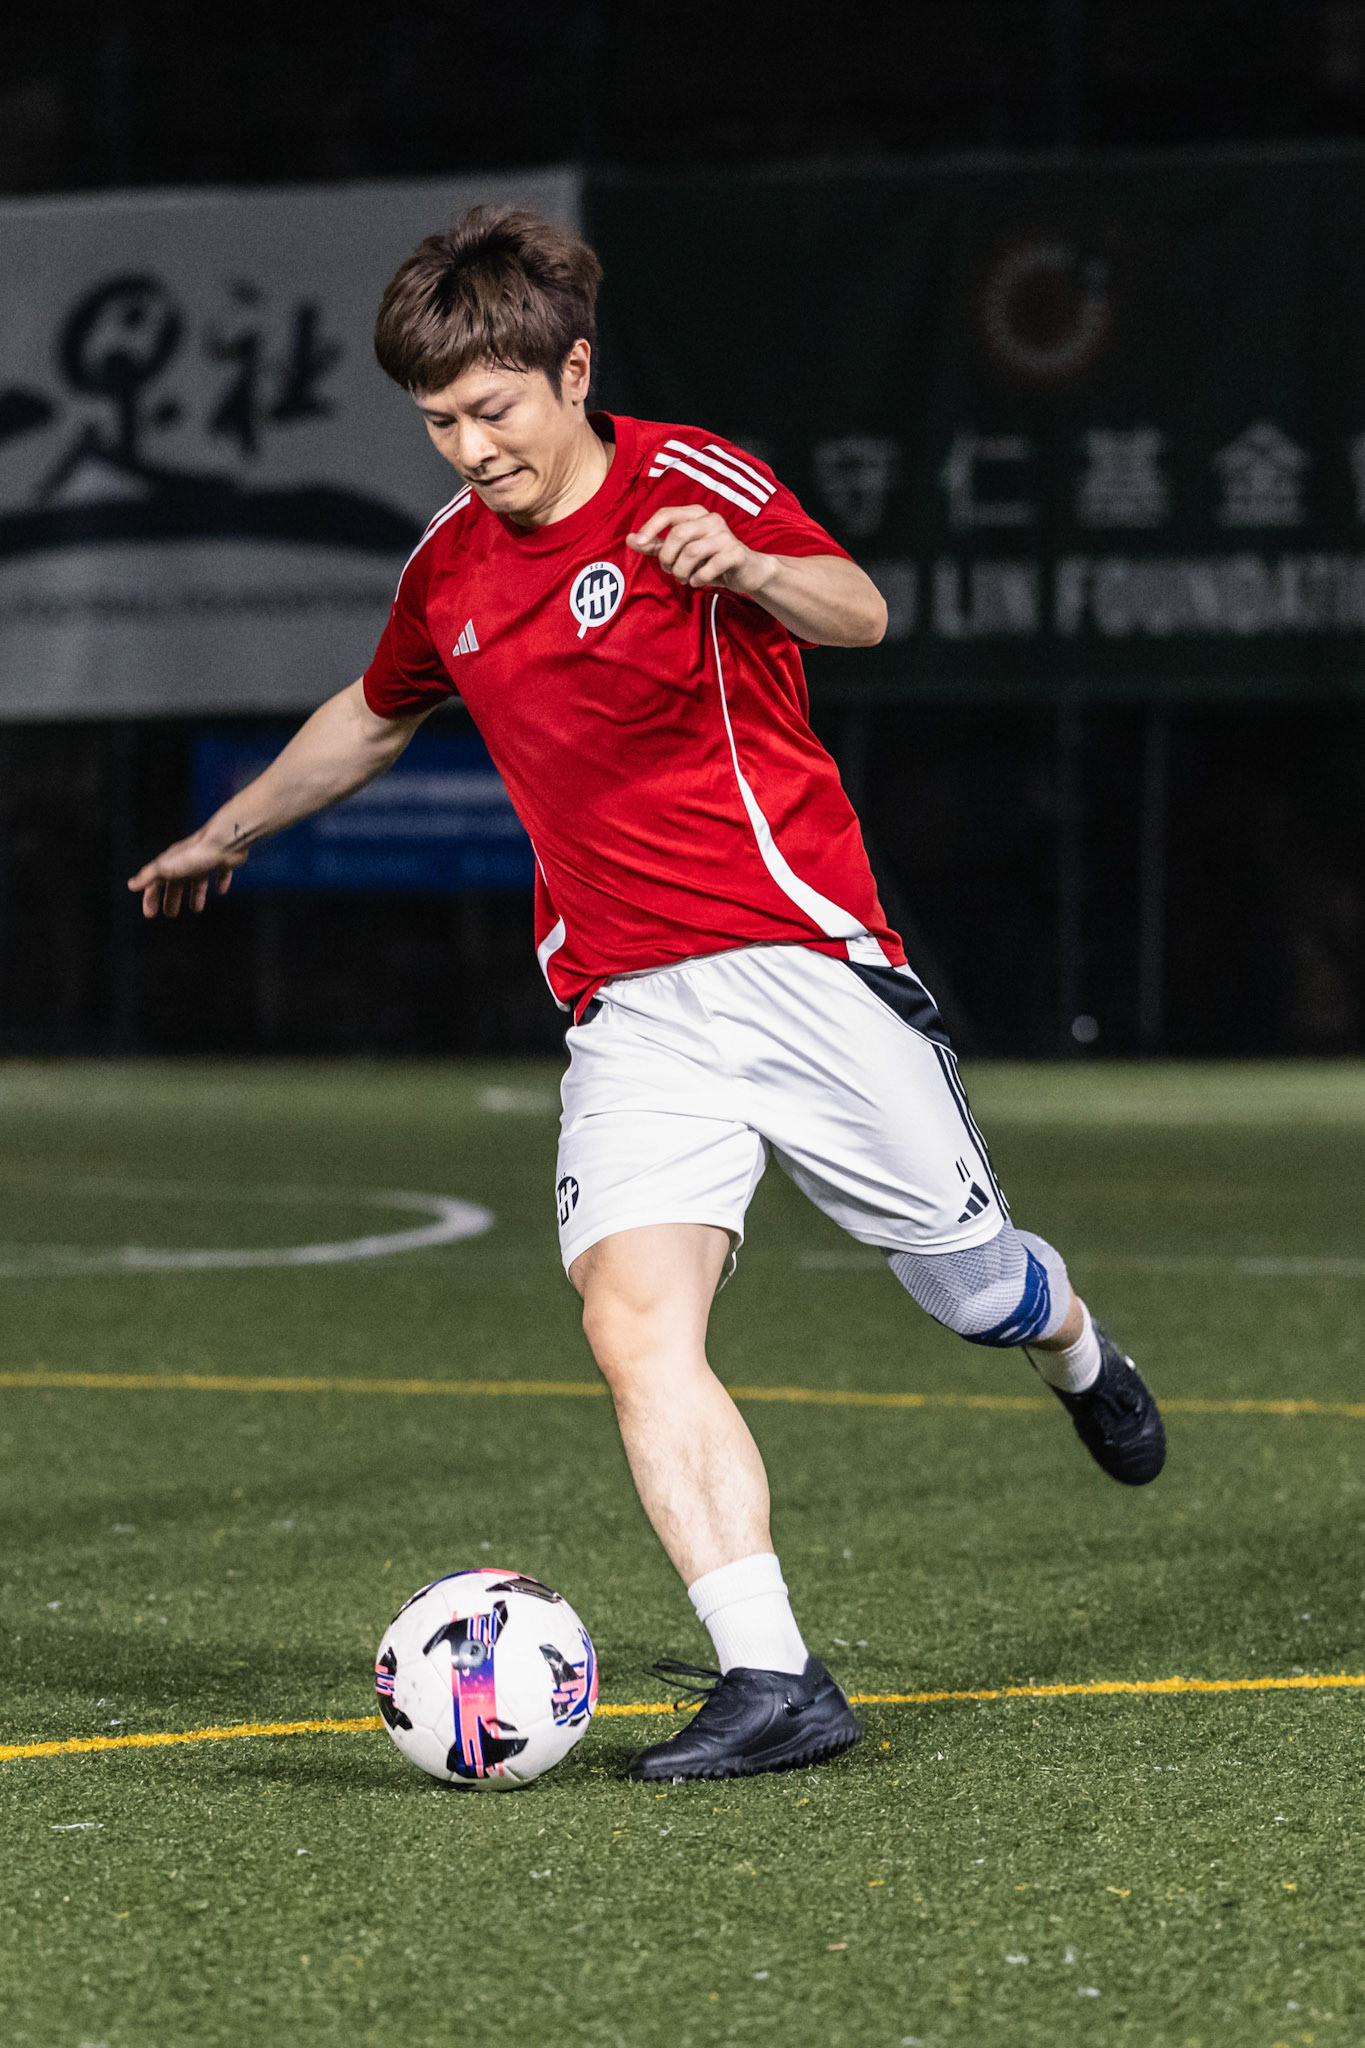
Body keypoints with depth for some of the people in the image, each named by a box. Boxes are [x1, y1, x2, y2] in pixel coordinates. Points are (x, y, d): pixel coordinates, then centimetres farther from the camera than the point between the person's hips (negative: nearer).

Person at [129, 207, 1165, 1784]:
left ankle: (1075, 1353, 46)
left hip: (806, 961, -4)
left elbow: (858, 612, -23)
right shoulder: (451, 561, 10)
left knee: (974, 1290, 7)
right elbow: (376, 713, 30)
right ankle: (771, 1683, -23)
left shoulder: (686, 485, -8)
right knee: (632, 1319, -20)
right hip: (628, 1012, 4)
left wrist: (745, 565, -44)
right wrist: (228, 833, 41)